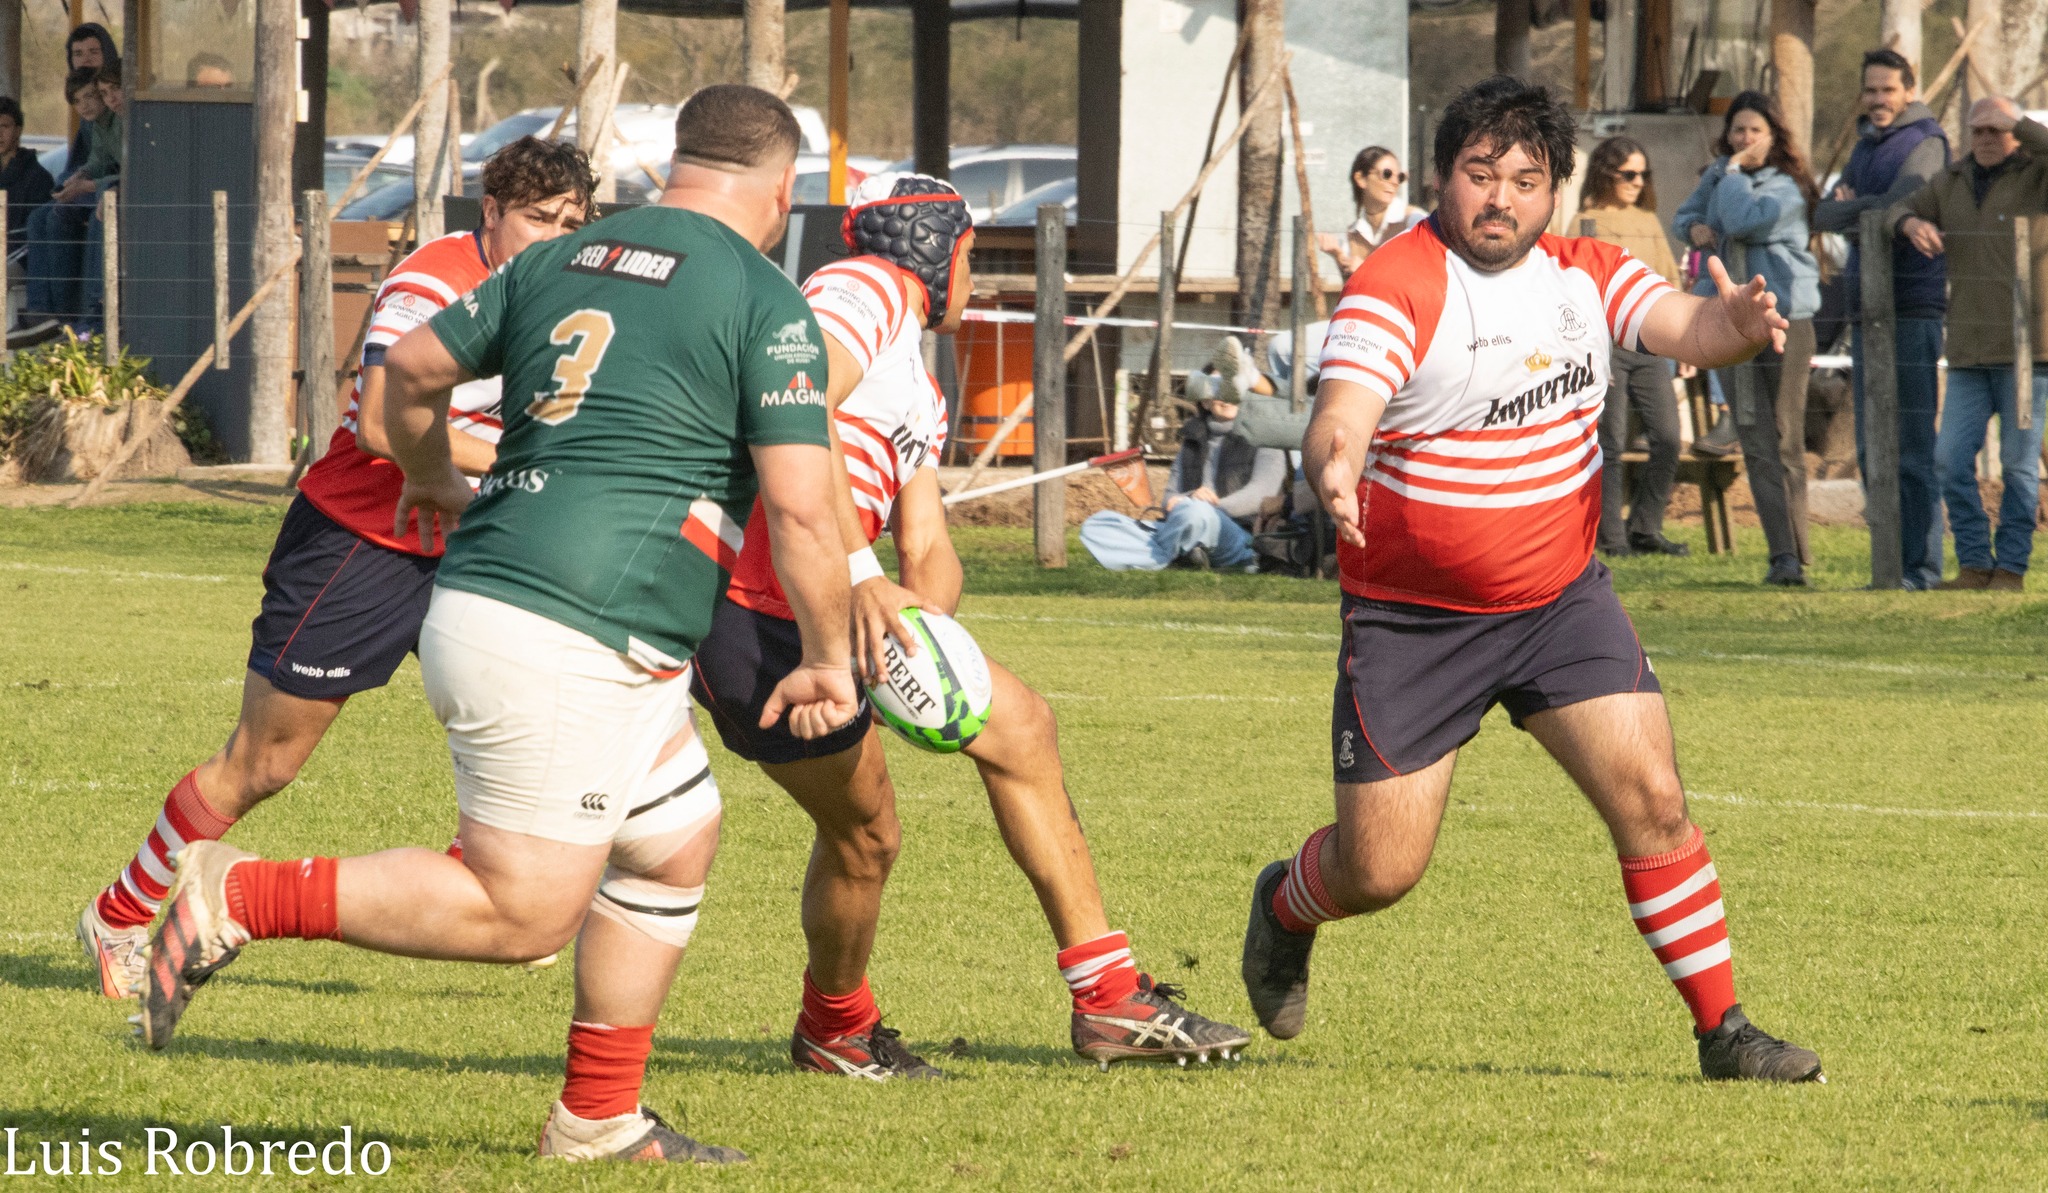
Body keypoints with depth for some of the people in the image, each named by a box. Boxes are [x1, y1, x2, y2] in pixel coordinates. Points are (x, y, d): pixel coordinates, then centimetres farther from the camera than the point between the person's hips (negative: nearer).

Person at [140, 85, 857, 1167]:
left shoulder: (563, 261, 15)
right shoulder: (767, 304, -6)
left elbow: (413, 366, 22)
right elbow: (800, 510, -12)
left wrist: (433, 483, 41)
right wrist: (827, 660, 1)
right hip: (570, 642, -9)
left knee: (667, 856, 19)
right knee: (524, 913, -5)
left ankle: (600, 1120, 23)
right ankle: (240, 898, -9)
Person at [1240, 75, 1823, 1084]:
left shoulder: (1584, 273, 1)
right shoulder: (1394, 289, -16)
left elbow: (1684, 326, -12)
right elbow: (1339, 418, -28)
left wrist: (1731, 325, -37)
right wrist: (1334, 473, -52)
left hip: (1562, 598, 4)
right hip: (1411, 617, -4)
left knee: (1651, 799, -12)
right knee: (1379, 869, -1)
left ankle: (1722, 1029, -2)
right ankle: (1284, 907, 35)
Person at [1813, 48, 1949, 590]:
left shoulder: (1924, 144, -5)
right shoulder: (1865, 146, 20)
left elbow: (1896, 209, -18)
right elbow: (1823, 214, 12)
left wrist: (1850, 207, -1)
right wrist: (1865, 212, -8)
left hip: (1912, 307, -8)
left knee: (1912, 450, -9)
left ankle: (1923, 565, -7)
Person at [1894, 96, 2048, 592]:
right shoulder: (1952, 183, 16)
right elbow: (1899, 211, 21)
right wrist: (1911, 223, -2)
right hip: (1969, 351, 5)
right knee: (1952, 457, -1)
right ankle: (1974, 563, 8)